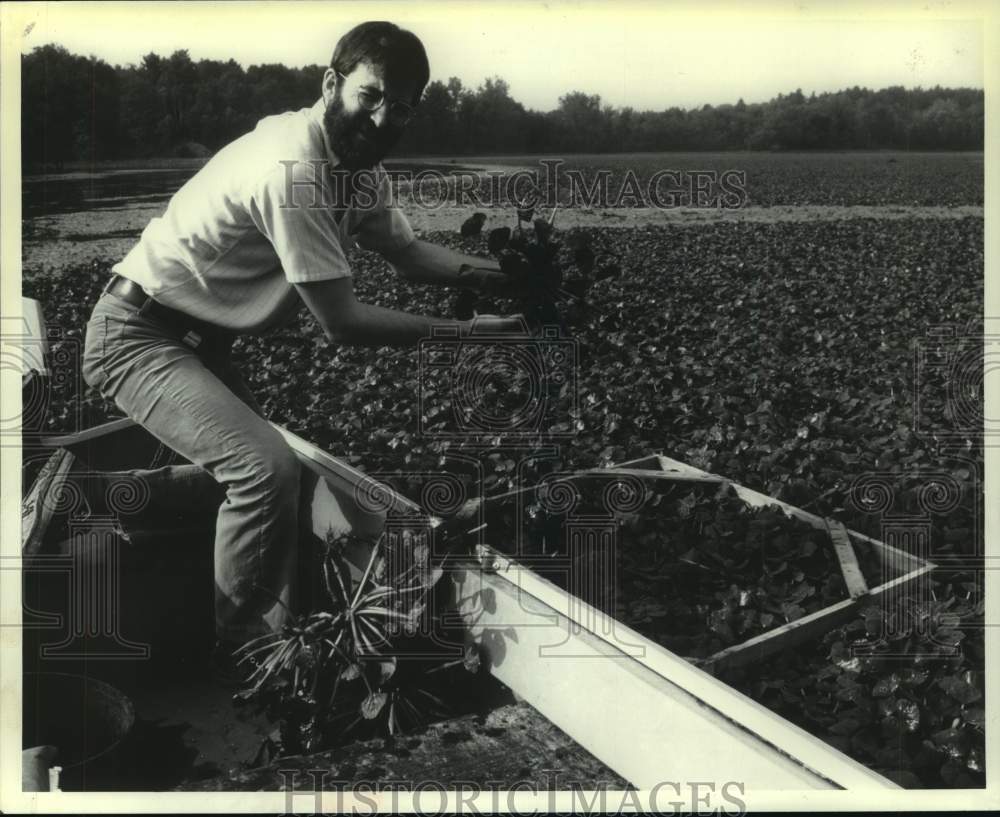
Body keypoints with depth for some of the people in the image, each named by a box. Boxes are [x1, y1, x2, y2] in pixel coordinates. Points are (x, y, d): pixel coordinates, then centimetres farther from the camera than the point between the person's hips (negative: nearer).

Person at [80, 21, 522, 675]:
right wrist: (464, 332, -19)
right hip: (139, 336, -10)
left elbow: (409, 253, 10)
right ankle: (236, 647, -3)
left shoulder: (359, 161, -1)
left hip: (204, 339, 10)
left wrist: (501, 273, -4)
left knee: (300, 461, 8)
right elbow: (344, 322, -26)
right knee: (267, 469, -23)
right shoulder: (292, 168, -29)